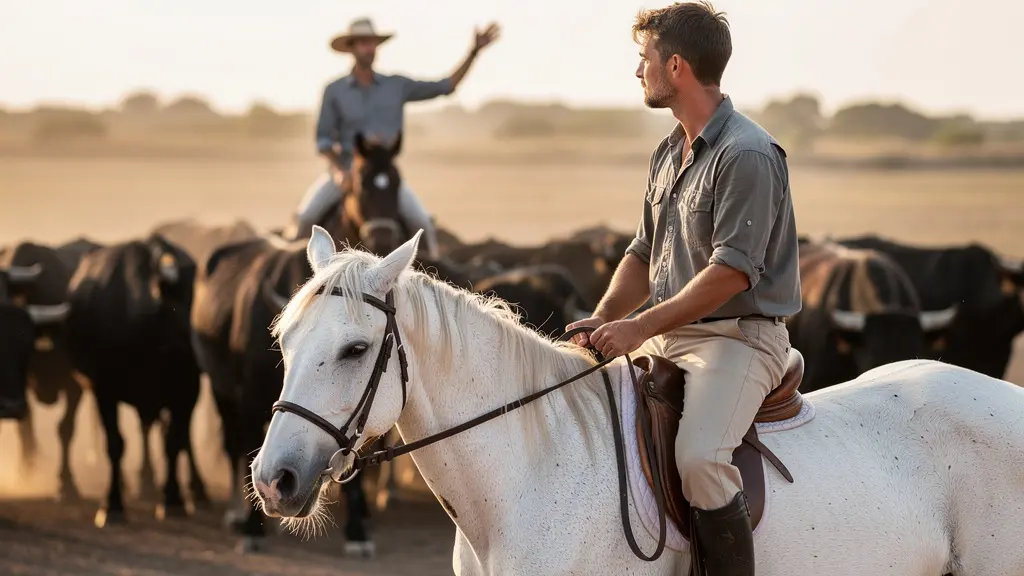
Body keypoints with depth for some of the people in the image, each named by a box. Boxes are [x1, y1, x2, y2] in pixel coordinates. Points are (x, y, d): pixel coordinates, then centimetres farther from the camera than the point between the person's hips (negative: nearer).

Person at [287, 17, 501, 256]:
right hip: (345, 168, -1)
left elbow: (446, 86, 6)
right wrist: (339, 172, -16)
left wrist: (474, 51, -2)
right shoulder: (334, 91, 0)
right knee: (306, 215, -22)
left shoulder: (396, 86, 5)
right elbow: (323, 139, 1)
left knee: (421, 222, -20)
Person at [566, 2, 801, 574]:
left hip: (739, 335, -10)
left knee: (699, 457, -31)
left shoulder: (747, 155, -15)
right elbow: (644, 254, 19)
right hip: (668, 335, 10)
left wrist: (642, 327, -22)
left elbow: (731, 271, -21)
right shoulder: (669, 154, 15)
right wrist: (605, 318, 0)